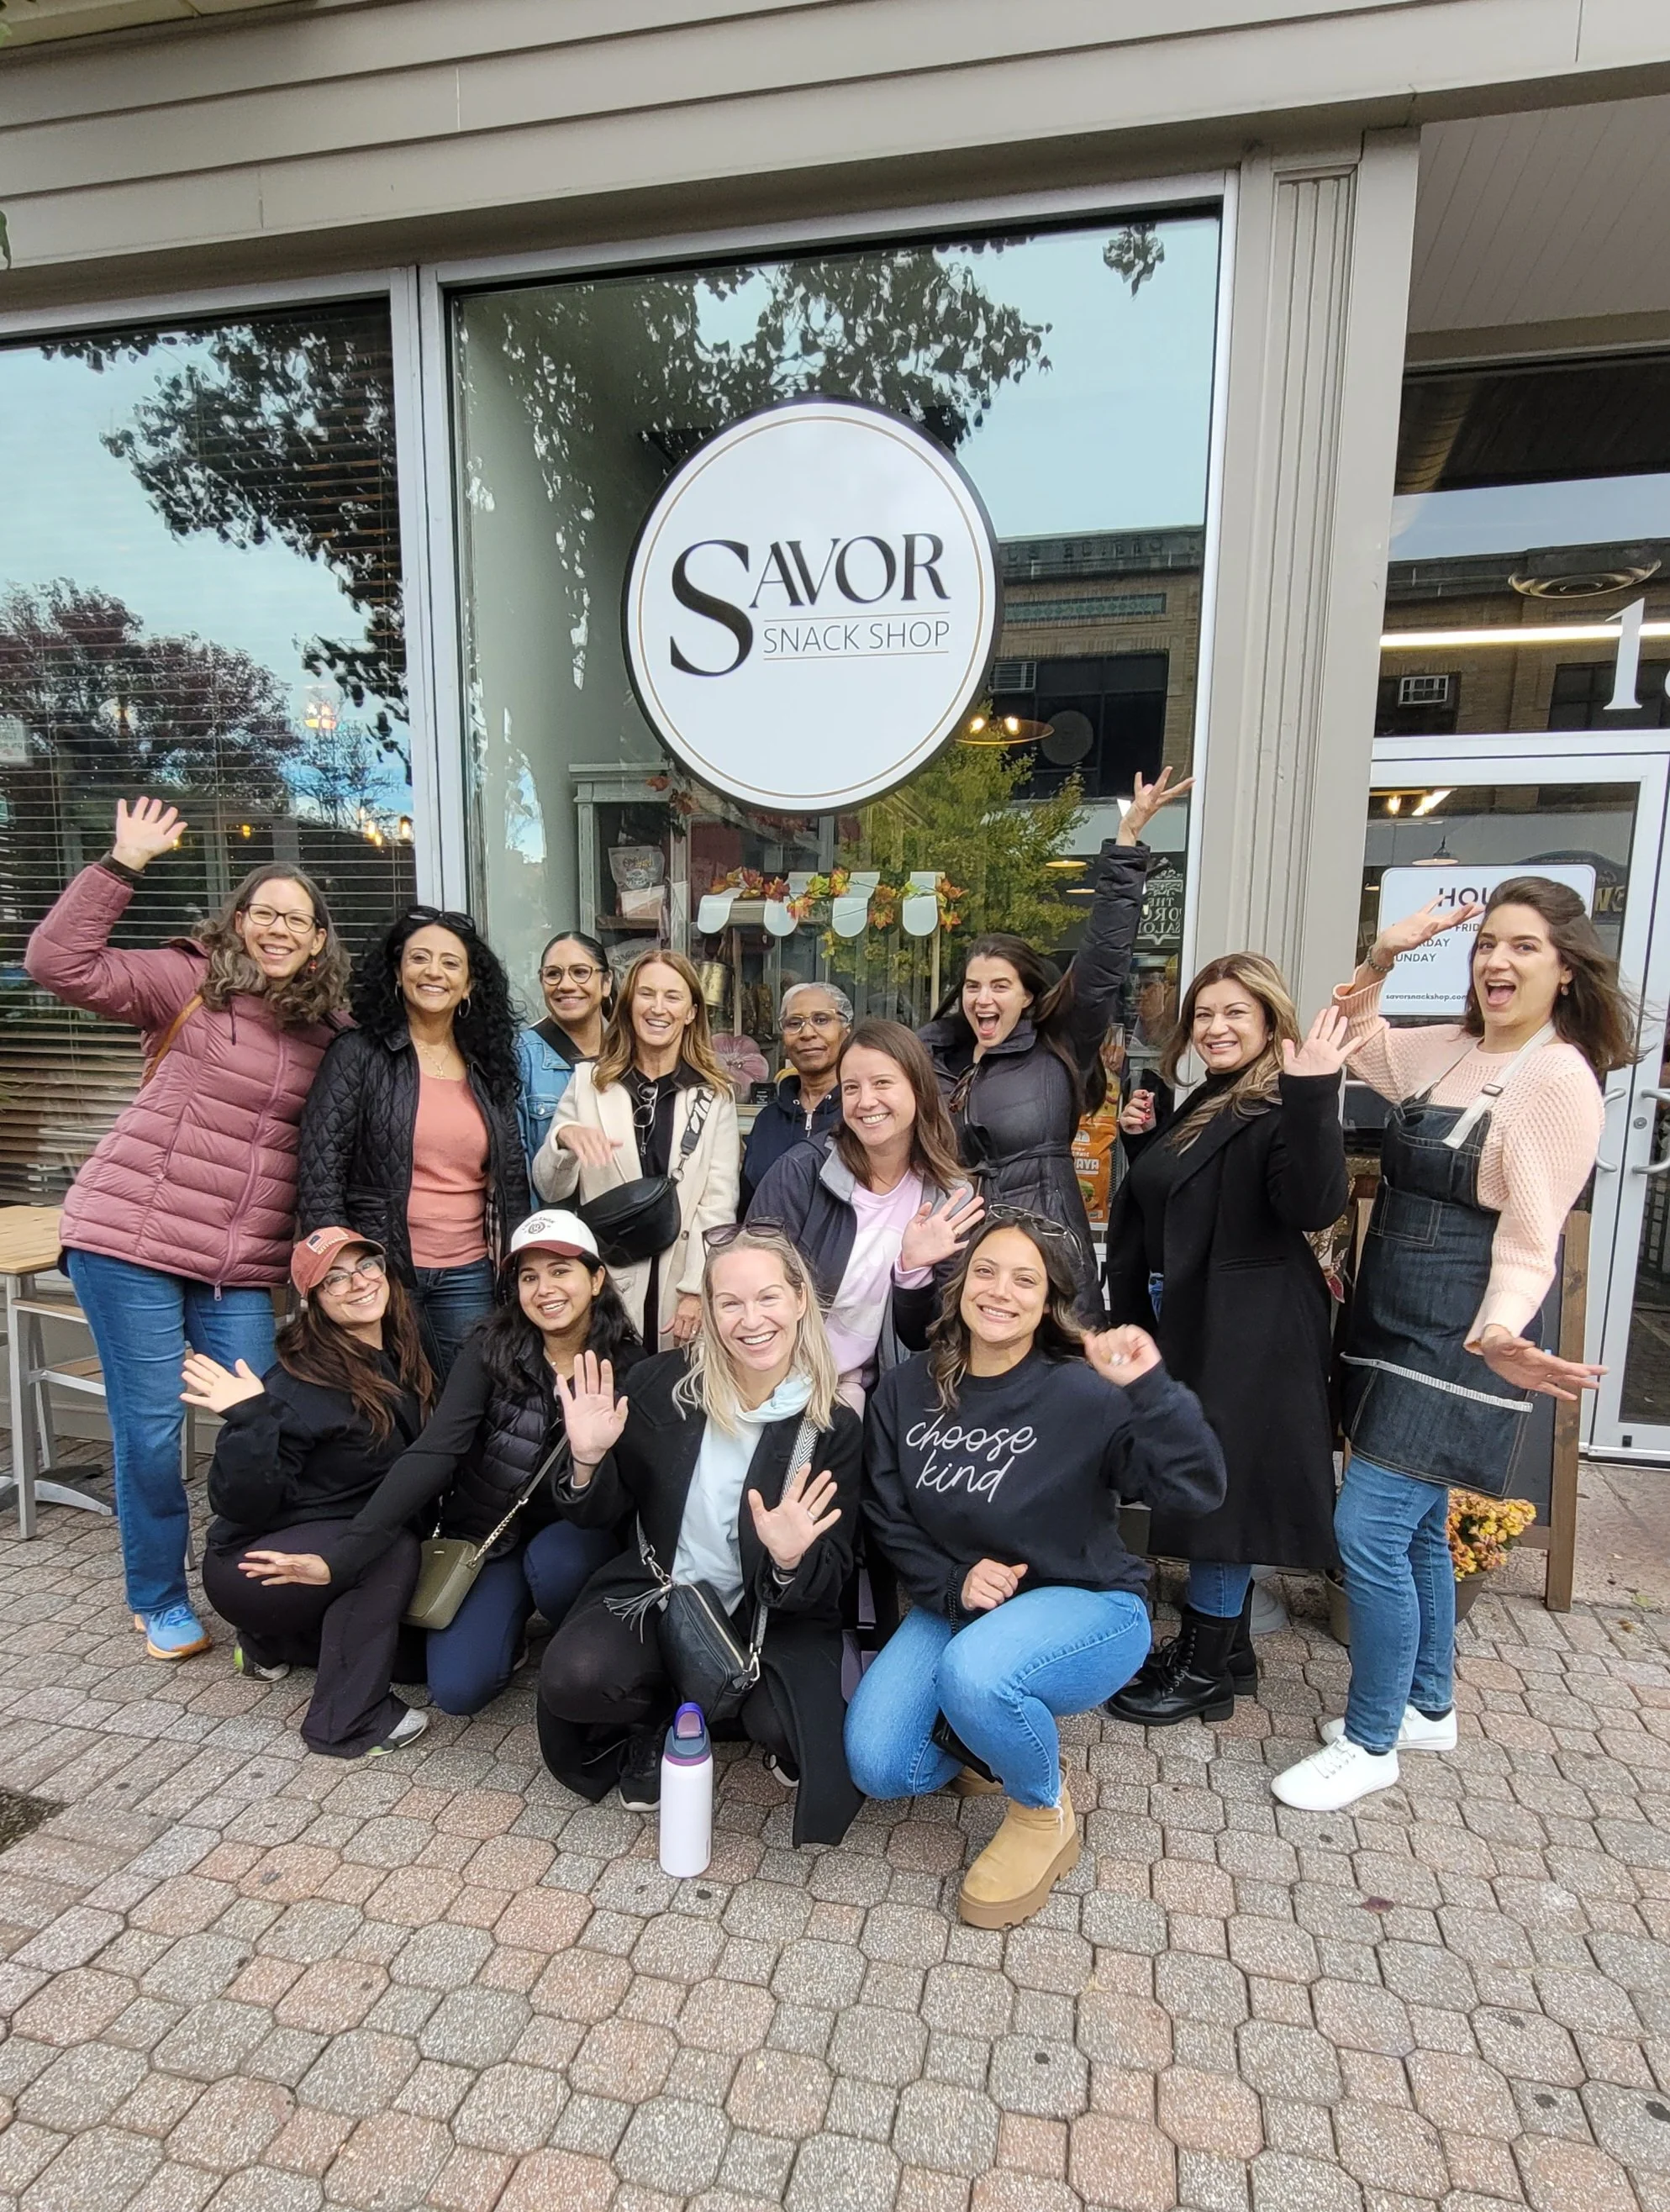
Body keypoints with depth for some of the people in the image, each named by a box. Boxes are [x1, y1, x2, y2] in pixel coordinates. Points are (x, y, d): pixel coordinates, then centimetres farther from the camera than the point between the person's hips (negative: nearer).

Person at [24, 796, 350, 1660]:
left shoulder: (325, 1032, 9)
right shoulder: (189, 981, -3)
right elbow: (56, 963, -14)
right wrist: (124, 863, -16)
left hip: (243, 1264, 4)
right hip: (129, 1238, -3)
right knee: (149, 1427, 5)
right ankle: (158, 1599, 26)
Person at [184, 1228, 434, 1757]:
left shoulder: (400, 1361, -4)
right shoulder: (300, 1383, -24)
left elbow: (421, 1467, 11)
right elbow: (242, 1506, -26)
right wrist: (249, 1421, -38)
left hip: (348, 1545, 8)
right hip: (256, 1566, -7)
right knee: (394, 1550, -31)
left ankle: (279, 1641, 17)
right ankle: (347, 1723, -15)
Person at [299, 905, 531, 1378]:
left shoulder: (488, 1066, 10)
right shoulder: (360, 1053, -3)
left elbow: (512, 1179, 13)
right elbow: (320, 1170, -8)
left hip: (468, 1275, 4)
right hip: (380, 1271, -4)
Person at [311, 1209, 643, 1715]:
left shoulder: (628, 1364, -12)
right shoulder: (491, 1347, -13)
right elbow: (432, 1454, -22)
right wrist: (340, 1553, -30)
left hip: (578, 1535, 0)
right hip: (490, 1537, 1)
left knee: (553, 1559, -34)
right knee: (458, 1687, -15)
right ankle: (513, 1616, 18)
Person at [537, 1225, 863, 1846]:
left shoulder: (834, 1426, -13)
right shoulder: (661, 1386, -11)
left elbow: (829, 1585, -9)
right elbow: (601, 1517, 1)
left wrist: (792, 1563, -32)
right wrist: (588, 1461, -21)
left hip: (770, 1615, -1)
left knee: (790, 1727, -27)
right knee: (572, 1677, -25)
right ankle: (658, 1715, 8)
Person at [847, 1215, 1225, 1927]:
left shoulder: (1083, 1395, -20)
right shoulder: (906, 1391, -6)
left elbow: (1196, 1488, -28)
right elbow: (886, 1516, 1)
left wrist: (1150, 1388, -41)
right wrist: (953, 1585, -13)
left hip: (1085, 1605, -4)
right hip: (955, 1606, 5)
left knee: (973, 1673, -35)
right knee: (876, 1768, -12)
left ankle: (1045, 1816, -1)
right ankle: (995, 1735, 22)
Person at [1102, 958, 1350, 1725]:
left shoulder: (1281, 1109, -15)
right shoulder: (1203, 1105, 13)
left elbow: (1314, 1207, -31)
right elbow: (1166, 1198, 19)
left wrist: (1313, 1098, -40)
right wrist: (1145, 1138, 4)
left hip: (1247, 1335, -9)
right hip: (1187, 1321, 9)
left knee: (1222, 1488, 2)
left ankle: (1205, 1672, 19)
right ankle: (1225, 1645, 35)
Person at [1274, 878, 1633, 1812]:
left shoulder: (1560, 1077, -15)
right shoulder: (1452, 1049, 8)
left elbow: (1529, 1239, -17)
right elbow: (1355, 1039, 25)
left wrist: (1500, 1333, -34)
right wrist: (1381, 959, 8)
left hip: (1455, 1344, -8)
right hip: (1395, 1326, 8)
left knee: (1368, 1530, -6)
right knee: (1416, 1525, 18)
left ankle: (1371, 1743, 13)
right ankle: (1428, 1707, 37)